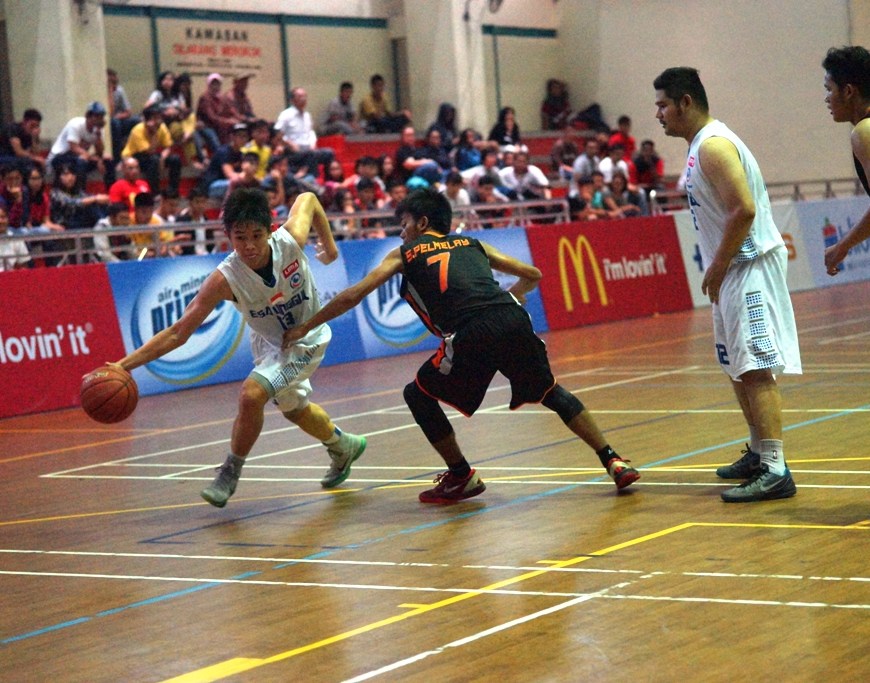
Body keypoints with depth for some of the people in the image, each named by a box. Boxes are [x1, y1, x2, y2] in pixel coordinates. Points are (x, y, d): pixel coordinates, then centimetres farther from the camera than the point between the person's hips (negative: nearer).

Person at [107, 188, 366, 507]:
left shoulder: (291, 240, -33)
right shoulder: (225, 279, -33)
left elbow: (307, 198, -10)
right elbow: (177, 333, -31)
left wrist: (328, 242, 1)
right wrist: (124, 364, -41)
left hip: (305, 340, -3)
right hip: (268, 341, 3)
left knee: (251, 394, -25)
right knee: (294, 409, 26)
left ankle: (230, 474, -2)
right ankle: (344, 447, 57)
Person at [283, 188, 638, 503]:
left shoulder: (404, 254, 20)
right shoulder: (473, 244, 30)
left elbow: (352, 297, 13)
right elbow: (532, 275, 31)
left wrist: (304, 328, 22)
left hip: (473, 335, -4)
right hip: (515, 321, 4)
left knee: (418, 394, 19)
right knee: (551, 392, 25)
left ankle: (462, 476, 20)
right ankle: (613, 461, 18)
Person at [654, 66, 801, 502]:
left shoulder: (713, 145, -17)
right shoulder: (699, 146, 15)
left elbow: (744, 210, -25)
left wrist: (716, 268, -18)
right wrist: (716, 269, 14)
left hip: (750, 265, -11)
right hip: (734, 269, 11)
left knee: (756, 369, -14)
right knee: (737, 367, 17)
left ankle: (775, 471, -17)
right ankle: (759, 453, 29)